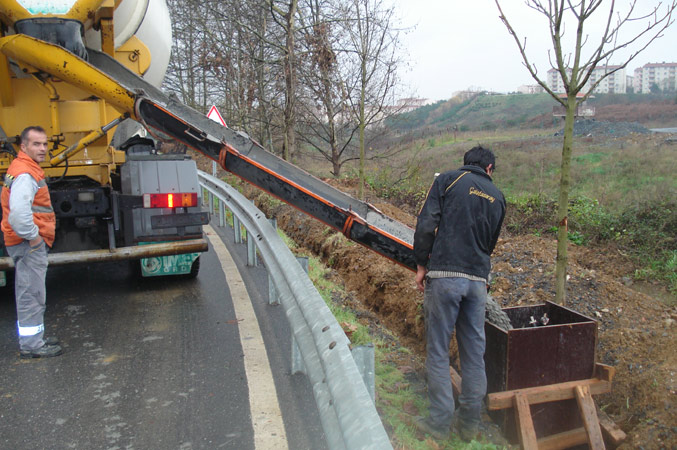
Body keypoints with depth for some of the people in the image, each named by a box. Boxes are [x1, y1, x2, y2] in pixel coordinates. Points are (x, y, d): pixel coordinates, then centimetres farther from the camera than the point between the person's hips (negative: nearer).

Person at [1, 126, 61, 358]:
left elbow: (20, 205, 26)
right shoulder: (25, 174, -19)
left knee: (28, 293, 18)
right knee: (31, 295, -3)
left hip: (30, 243, 11)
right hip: (30, 244, -11)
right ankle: (31, 345, 6)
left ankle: (33, 338, 31)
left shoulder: (25, 169, 14)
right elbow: (19, 211, -33)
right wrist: (33, 236, -21)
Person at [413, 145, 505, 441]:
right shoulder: (497, 197, 16)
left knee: (438, 350, 4)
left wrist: (421, 264, 0)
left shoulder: (448, 179, 3)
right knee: (474, 352, 12)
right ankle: (470, 422, 23)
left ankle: (440, 421, 11)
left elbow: (426, 224, -7)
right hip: (478, 280, 4)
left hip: (444, 275, -4)